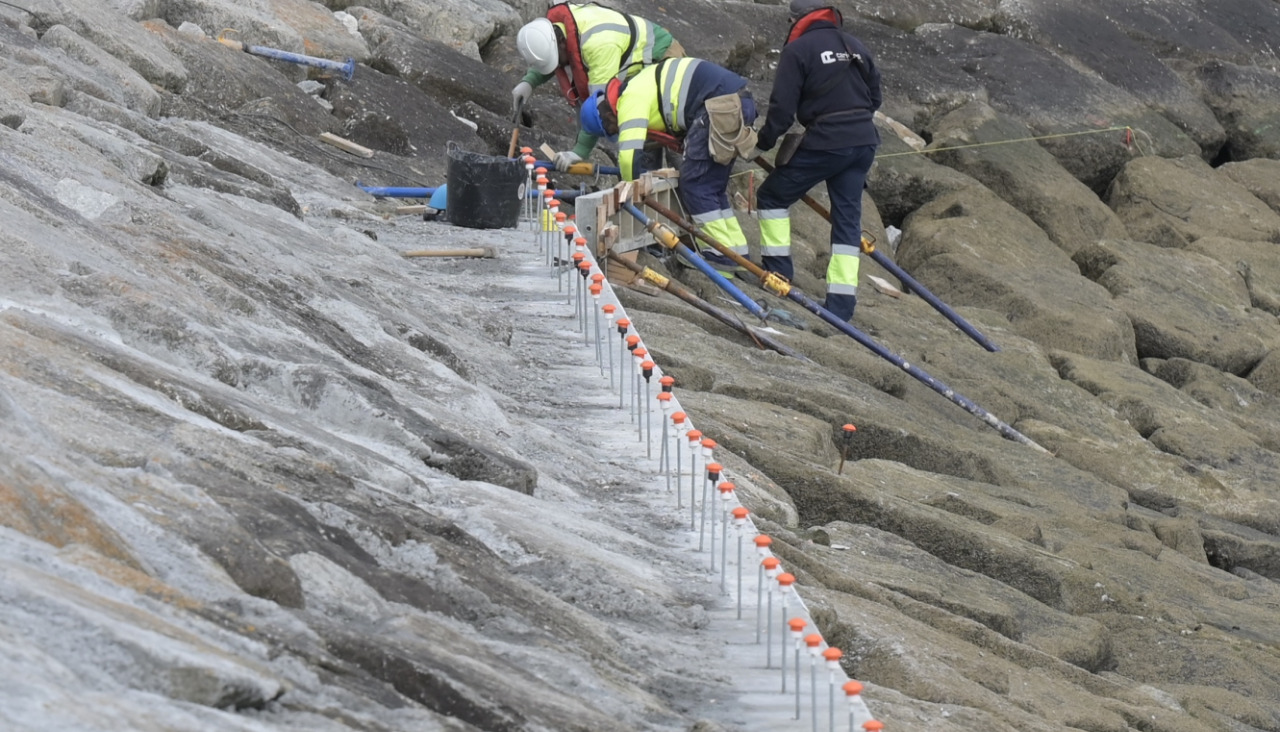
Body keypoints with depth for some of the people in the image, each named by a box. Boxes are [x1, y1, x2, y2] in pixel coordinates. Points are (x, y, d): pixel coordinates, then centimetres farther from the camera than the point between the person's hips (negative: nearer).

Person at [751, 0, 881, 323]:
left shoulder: (798, 50, -6)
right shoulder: (854, 46, 14)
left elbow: (782, 106, -10)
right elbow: (874, 96, 21)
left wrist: (765, 142, 1)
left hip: (825, 142, -6)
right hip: (864, 141, 6)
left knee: (772, 196, 11)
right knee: (848, 216, 8)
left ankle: (778, 269, 11)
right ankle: (842, 302, 4)